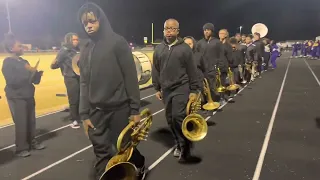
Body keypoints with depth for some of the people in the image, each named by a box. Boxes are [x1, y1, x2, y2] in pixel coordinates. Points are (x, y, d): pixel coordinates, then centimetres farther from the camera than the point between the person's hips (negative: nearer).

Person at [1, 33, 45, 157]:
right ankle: (21, 148, 8)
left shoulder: (24, 62, 12)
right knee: (21, 123, -4)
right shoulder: (7, 62, -9)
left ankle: (32, 142, 26)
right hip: (16, 98, -6)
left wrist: (37, 74, -7)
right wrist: (27, 72, -20)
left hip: (28, 96, 7)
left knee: (31, 121, 10)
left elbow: (34, 80, 13)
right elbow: (12, 81, -21)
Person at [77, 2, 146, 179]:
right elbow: (84, 84, 11)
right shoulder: (85, 50, 10)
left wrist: (134, 109, -10)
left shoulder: (117, 42, -6)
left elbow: (131, 77, -9)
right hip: (96, 112, 4)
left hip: (120, 109, -4)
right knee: (102, 154, 6)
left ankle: (139, 164, 40)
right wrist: (84, 115, 6)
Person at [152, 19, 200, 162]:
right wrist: (157, 88, 8)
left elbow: (192, 71, -4)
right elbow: (155, 70, 11)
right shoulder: (158, 49, 7)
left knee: (178, 117, -12)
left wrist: (194, 90, -7)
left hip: (181, 88, -5)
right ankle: (179, 143, 28)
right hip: (166, 90, 5)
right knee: (171, 119, 10)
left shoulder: (185, 48, -4)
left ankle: (185, 147, 5)